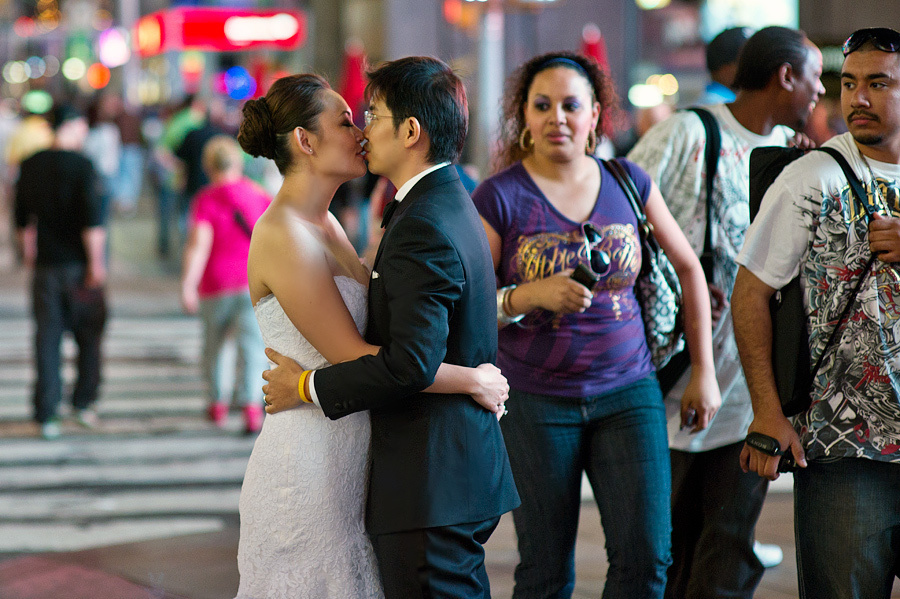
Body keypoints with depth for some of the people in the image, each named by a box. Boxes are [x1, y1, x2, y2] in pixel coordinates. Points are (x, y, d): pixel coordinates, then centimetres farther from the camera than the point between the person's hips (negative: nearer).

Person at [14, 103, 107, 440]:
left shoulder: (29, 166, 5)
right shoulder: (81, 165, -12)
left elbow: (22, 221, 12)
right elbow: (93, 221, -18)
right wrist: (96, 263, -12)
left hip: (45, 265, 4)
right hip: (78, 264, -4)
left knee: (47, 337, 5)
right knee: (89, 335, 13)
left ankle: (47, 415, 2)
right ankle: (84, 403, 17)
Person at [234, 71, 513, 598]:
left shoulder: (326, 225, 12)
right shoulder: (282, 236, -17)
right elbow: (352, 356, -21)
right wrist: (473, 381, -16)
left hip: (351, 460, 9)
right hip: (307, 469, -9)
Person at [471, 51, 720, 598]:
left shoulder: (628, 183, 4)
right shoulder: (500, 197, -5)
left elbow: (689, 269, 15)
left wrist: (704, 370, 13)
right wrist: (530, 296, -22)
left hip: (629, 392, 2)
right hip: (537, 402, -2)